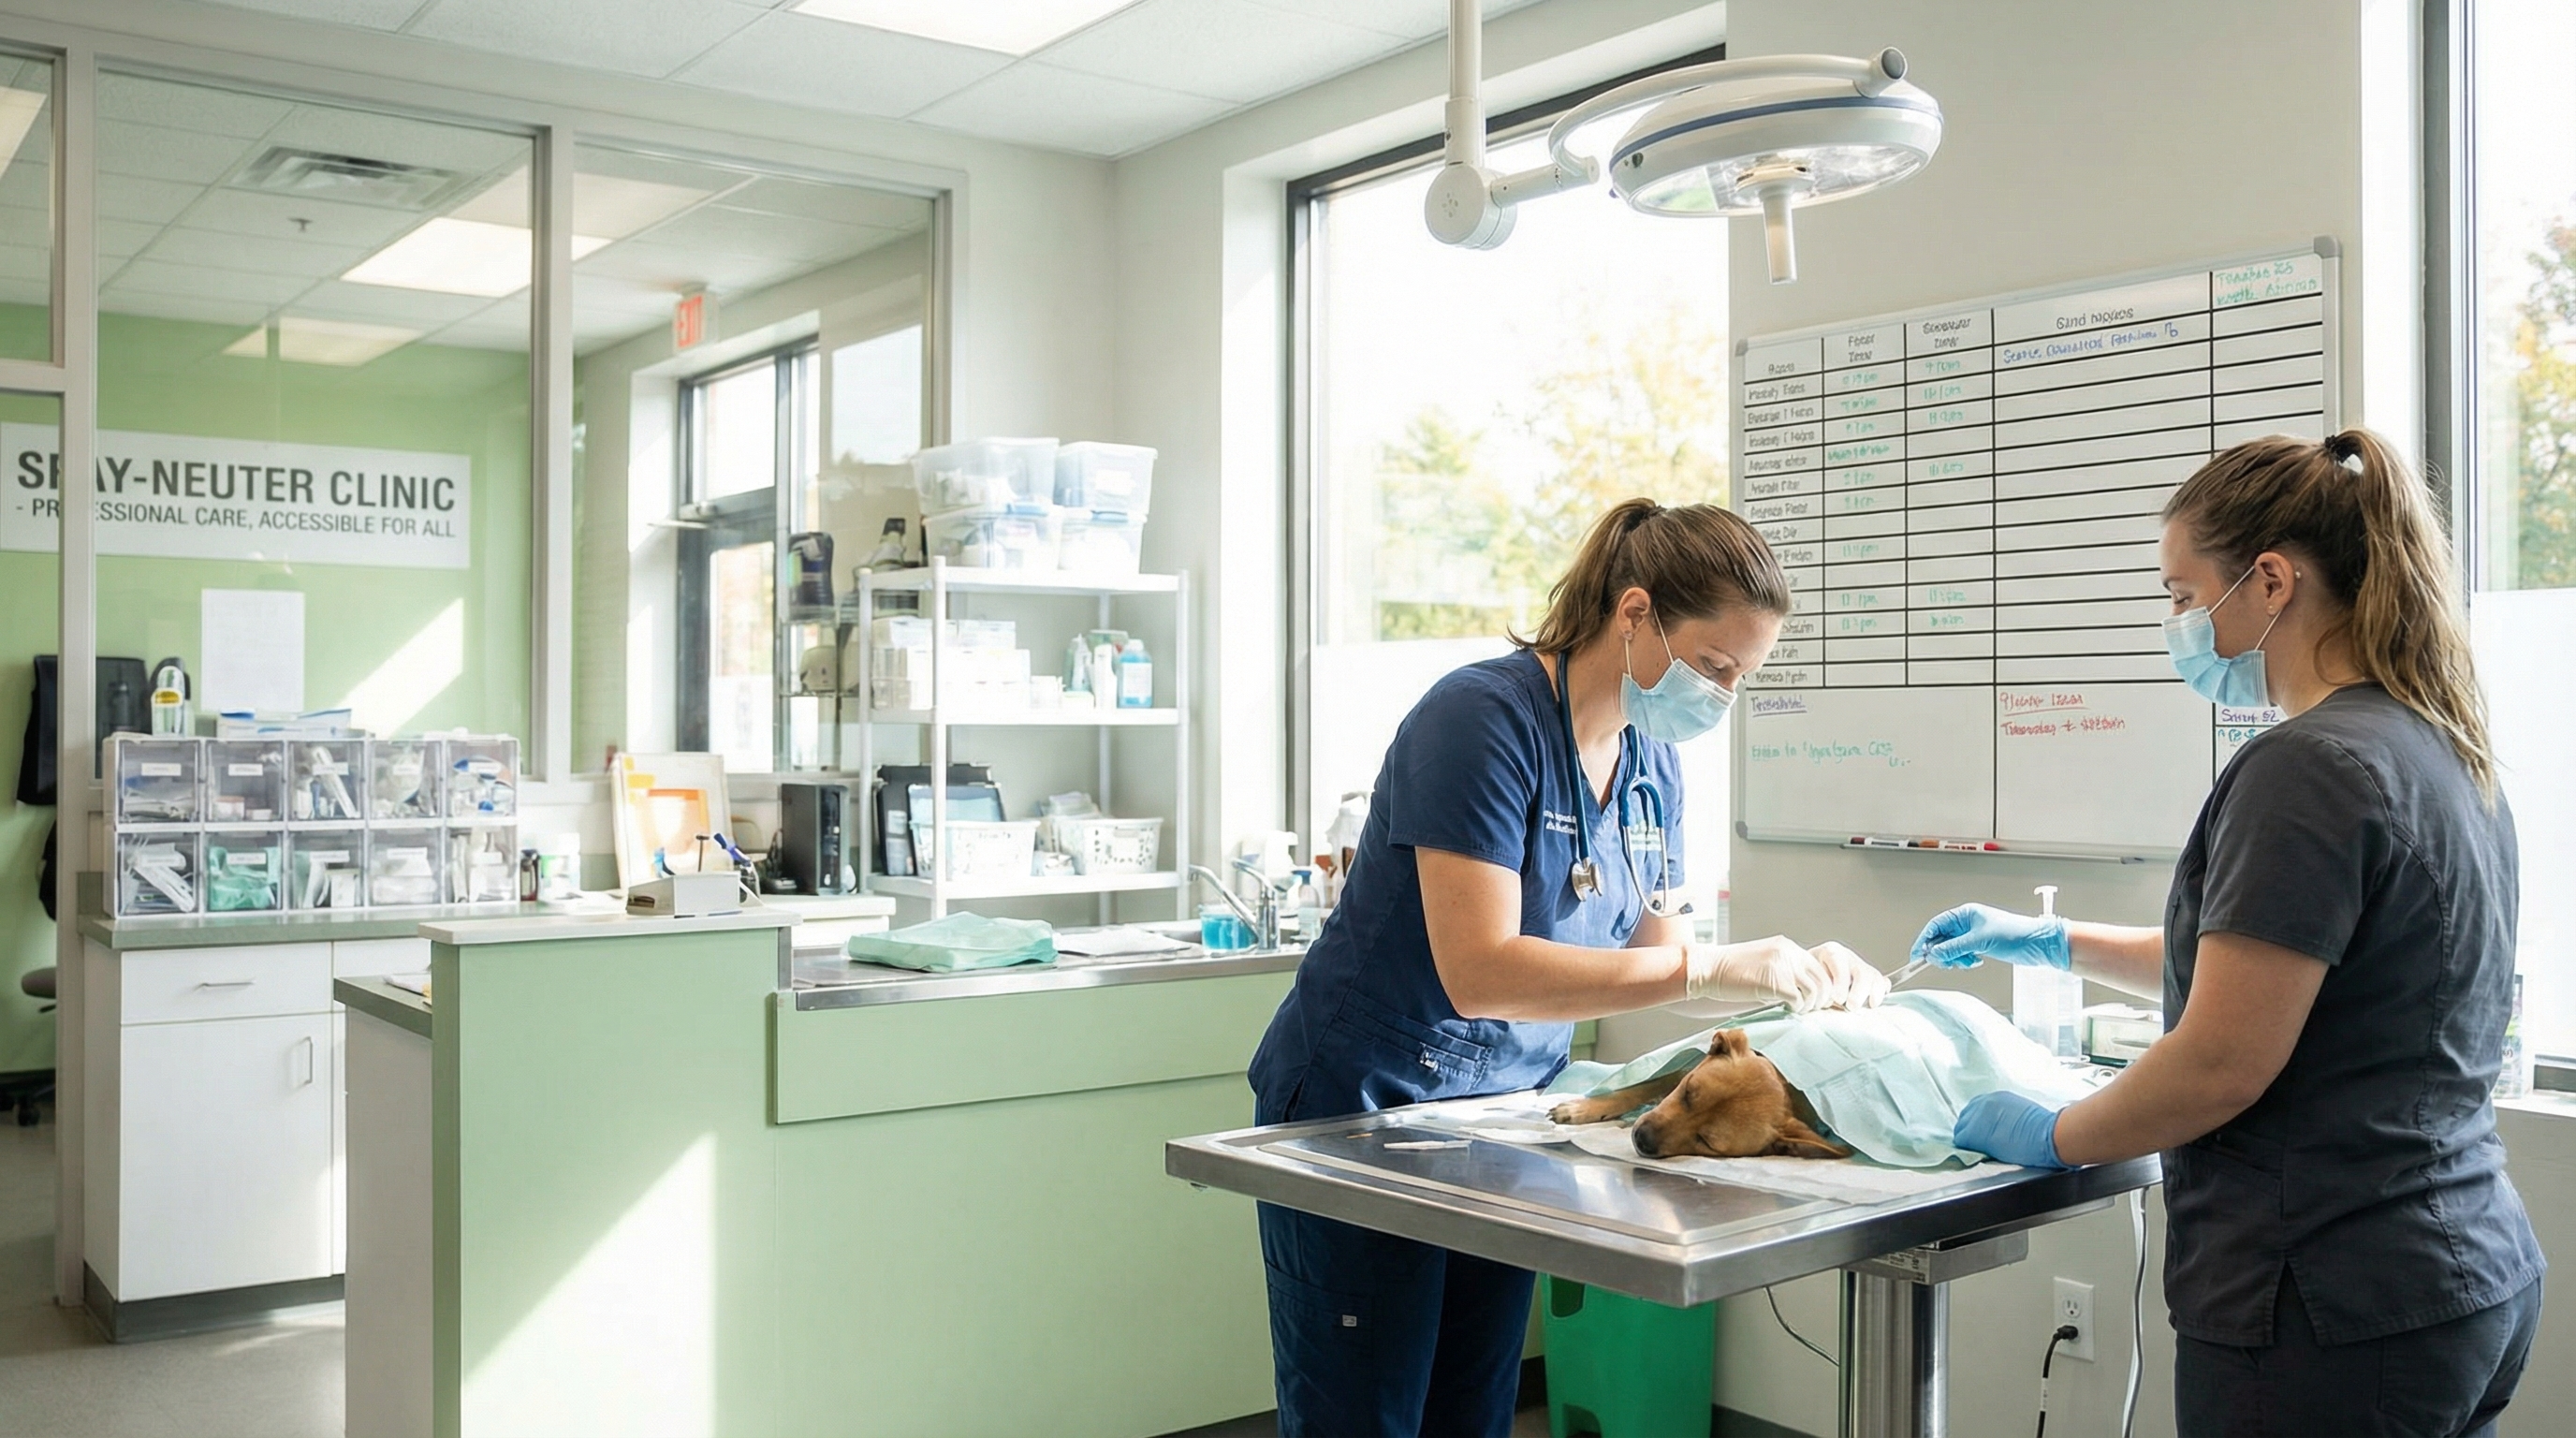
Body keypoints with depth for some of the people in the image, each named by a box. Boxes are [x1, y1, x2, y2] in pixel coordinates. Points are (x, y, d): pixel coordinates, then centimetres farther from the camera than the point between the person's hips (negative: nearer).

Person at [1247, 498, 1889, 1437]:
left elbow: (1655, 955, 10)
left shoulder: (1651, 763, 4)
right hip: (1363, 1110, -7)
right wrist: (1715, 968, -28)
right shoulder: (1484, 718, -21)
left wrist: (1798, 973, -8)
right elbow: (1480, 971, -29)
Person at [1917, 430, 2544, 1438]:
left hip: (2333, 1314, -9)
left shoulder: (2309, 768, -20)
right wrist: (2055, 943, 25)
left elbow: (2222, 1063, -21)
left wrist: (2052, 1137, -5)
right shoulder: (2447, 752, 11)